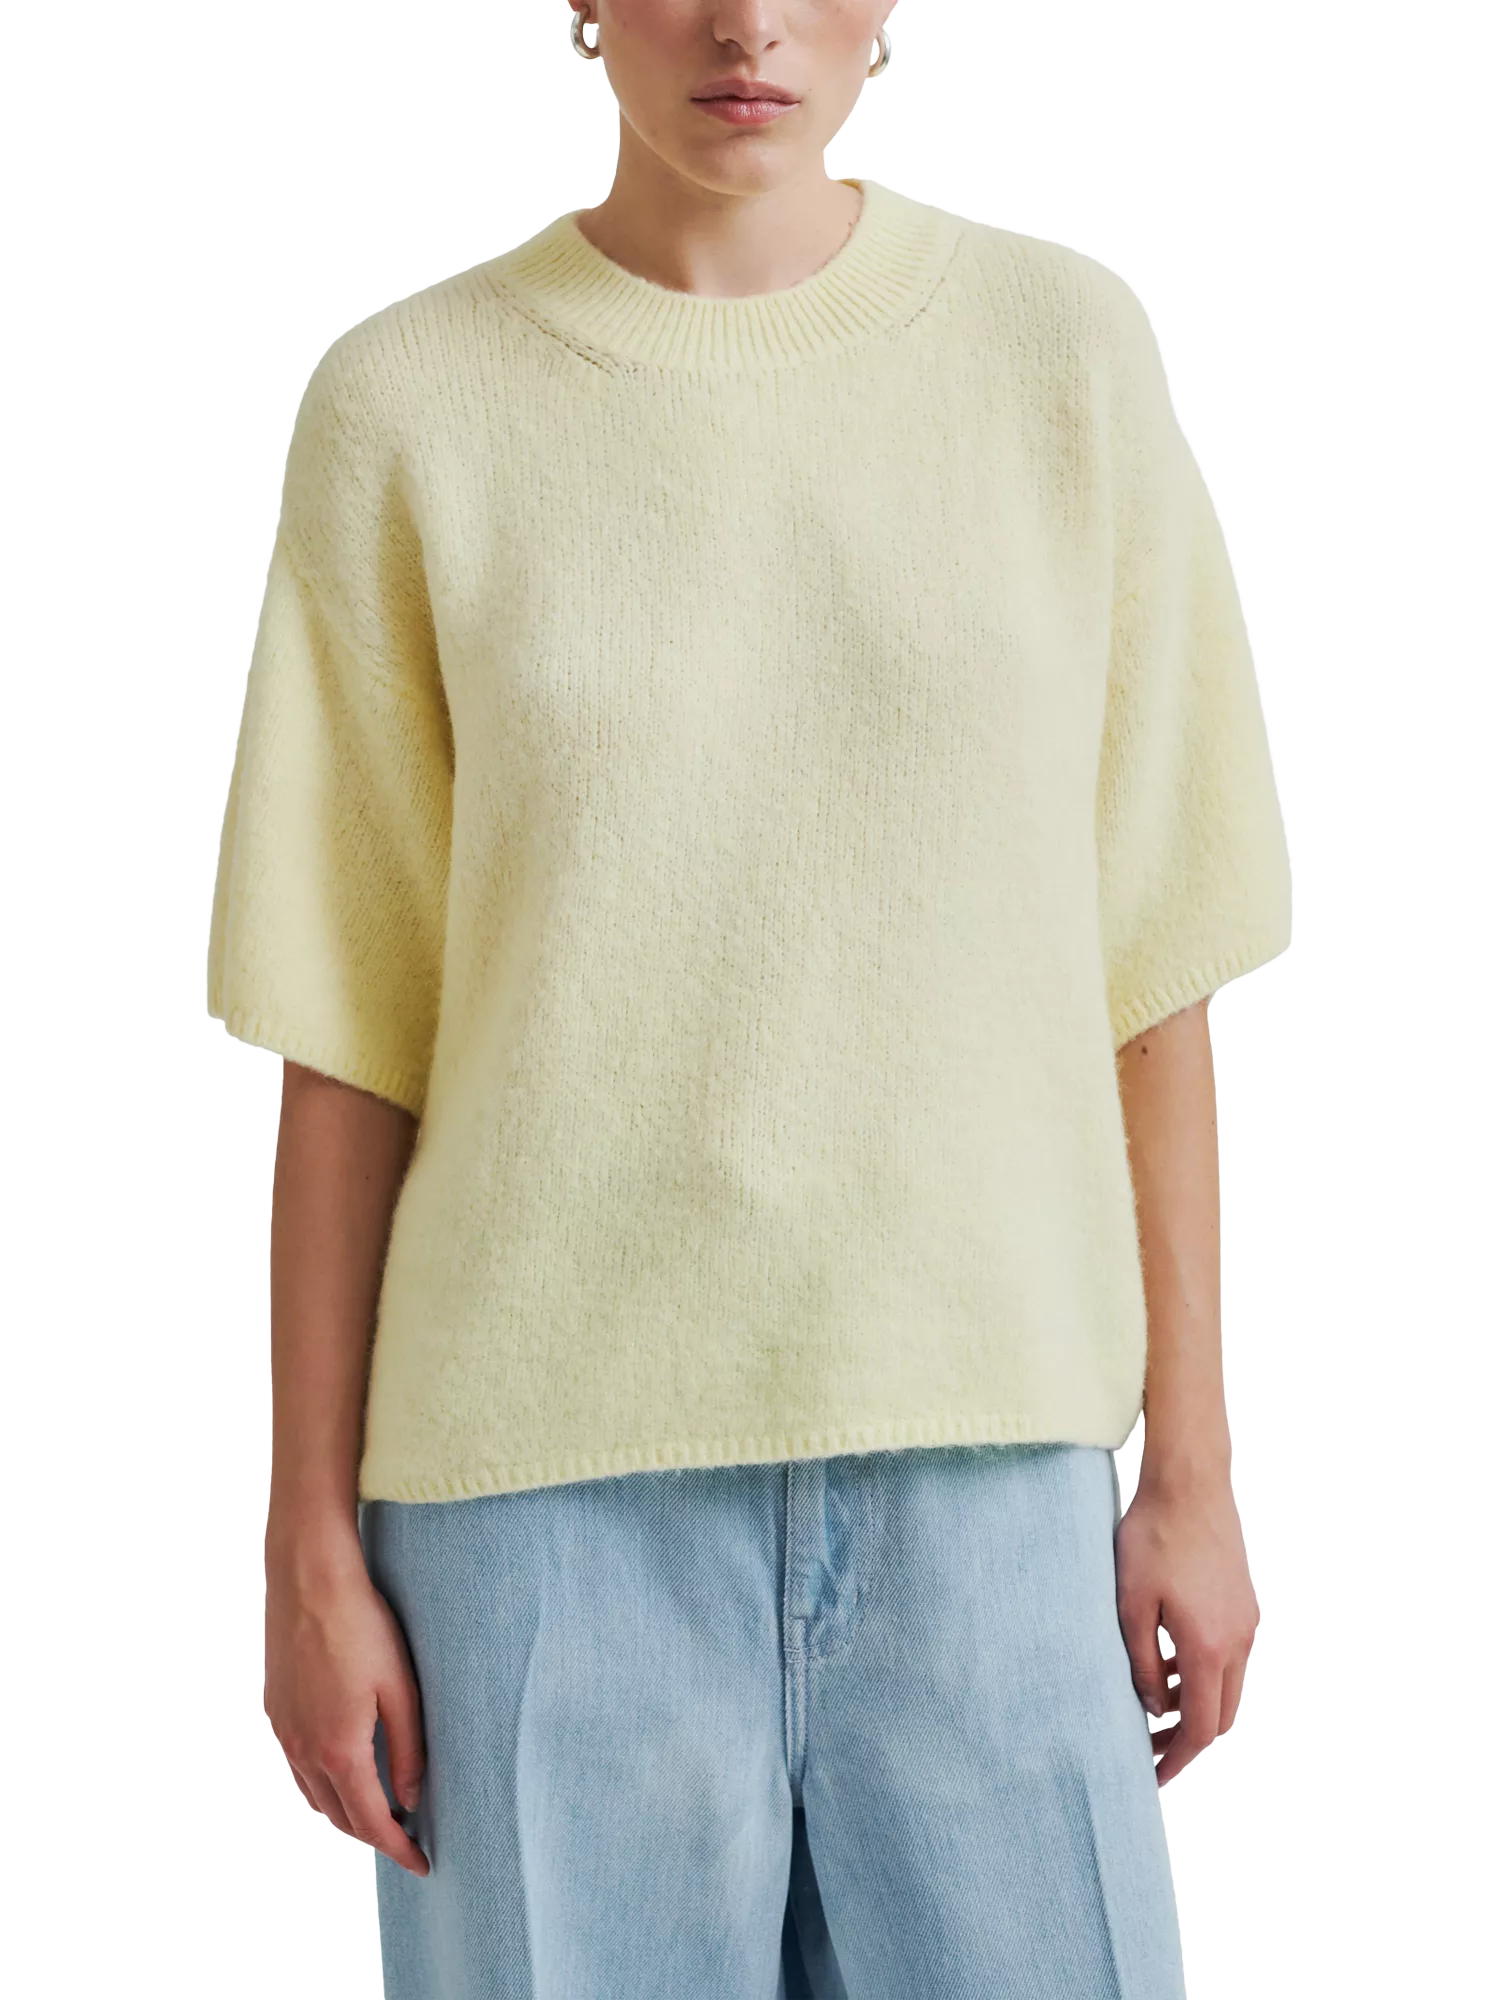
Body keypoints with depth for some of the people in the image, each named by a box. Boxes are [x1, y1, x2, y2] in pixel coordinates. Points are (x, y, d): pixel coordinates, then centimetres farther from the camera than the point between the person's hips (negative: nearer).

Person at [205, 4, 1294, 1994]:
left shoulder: (1070, 348, 2)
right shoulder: (405, 406, 0)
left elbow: (1147, 962, 4)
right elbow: (349, 1041, 2)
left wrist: (1192, 1469, 4)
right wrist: (313, 1549, 1)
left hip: (981, 1462, 1)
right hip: (554, 1476, -1)